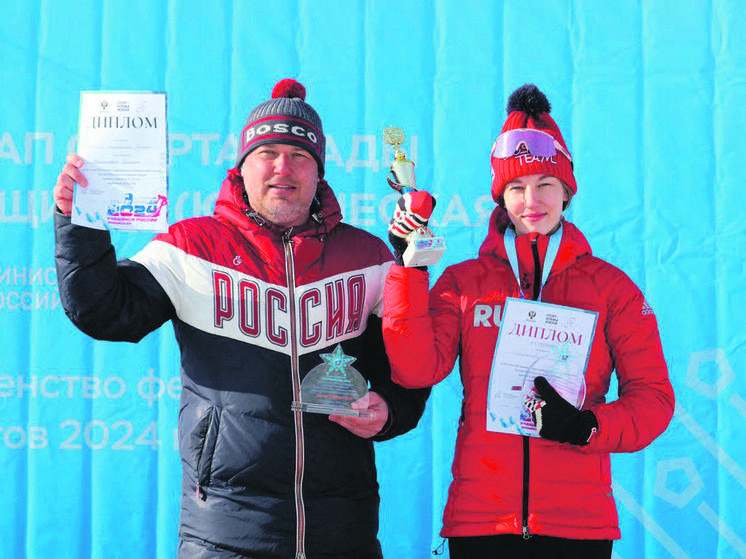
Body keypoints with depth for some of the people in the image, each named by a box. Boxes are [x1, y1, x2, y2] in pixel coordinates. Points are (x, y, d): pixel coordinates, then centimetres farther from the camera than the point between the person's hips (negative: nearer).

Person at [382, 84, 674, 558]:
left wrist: (589, 427, -14)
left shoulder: (611, 286, 6)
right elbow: (417, 370, -5)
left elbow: (653, 395, 4)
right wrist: (407, 267, -10)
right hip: (479, 515, 1)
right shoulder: (462, 282, 8)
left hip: (579, 519, 0)